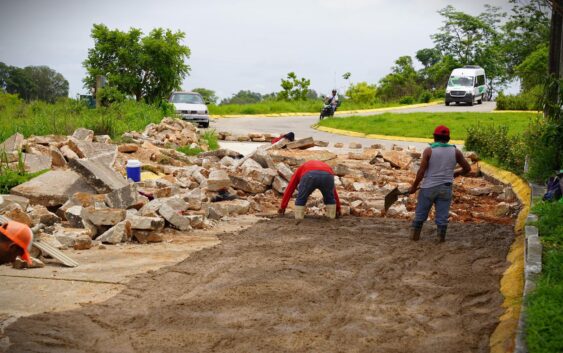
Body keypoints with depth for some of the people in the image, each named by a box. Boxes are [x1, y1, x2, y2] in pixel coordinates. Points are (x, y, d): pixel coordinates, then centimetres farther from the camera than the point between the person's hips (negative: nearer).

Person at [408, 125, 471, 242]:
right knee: (442, 215, 7)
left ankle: (415, 235, 19)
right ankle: (441, 237, 11)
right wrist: (456, 173, 25)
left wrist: (414, 186, -2)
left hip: (428, 188, -1)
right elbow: (467, 168, 7)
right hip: (445, 189, 2)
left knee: (420, 213, 11)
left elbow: (421, 171, -12)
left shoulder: (429, 151, -8)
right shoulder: (455, 152, 1)